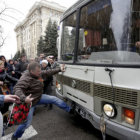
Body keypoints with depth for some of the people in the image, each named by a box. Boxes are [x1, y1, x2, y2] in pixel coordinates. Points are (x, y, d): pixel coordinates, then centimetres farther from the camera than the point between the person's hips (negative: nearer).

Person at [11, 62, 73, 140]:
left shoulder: (38, 73, -8)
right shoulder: (26, 79, -31)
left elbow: (48, 72, 3)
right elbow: (17, 89, -41)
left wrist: (59, 69, 4)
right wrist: (24, 98, -59)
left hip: (39, 97, 7)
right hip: (30, 101, -7)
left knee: (55, 99, 5)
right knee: (27, 123, 3)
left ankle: (70, 110, 22)